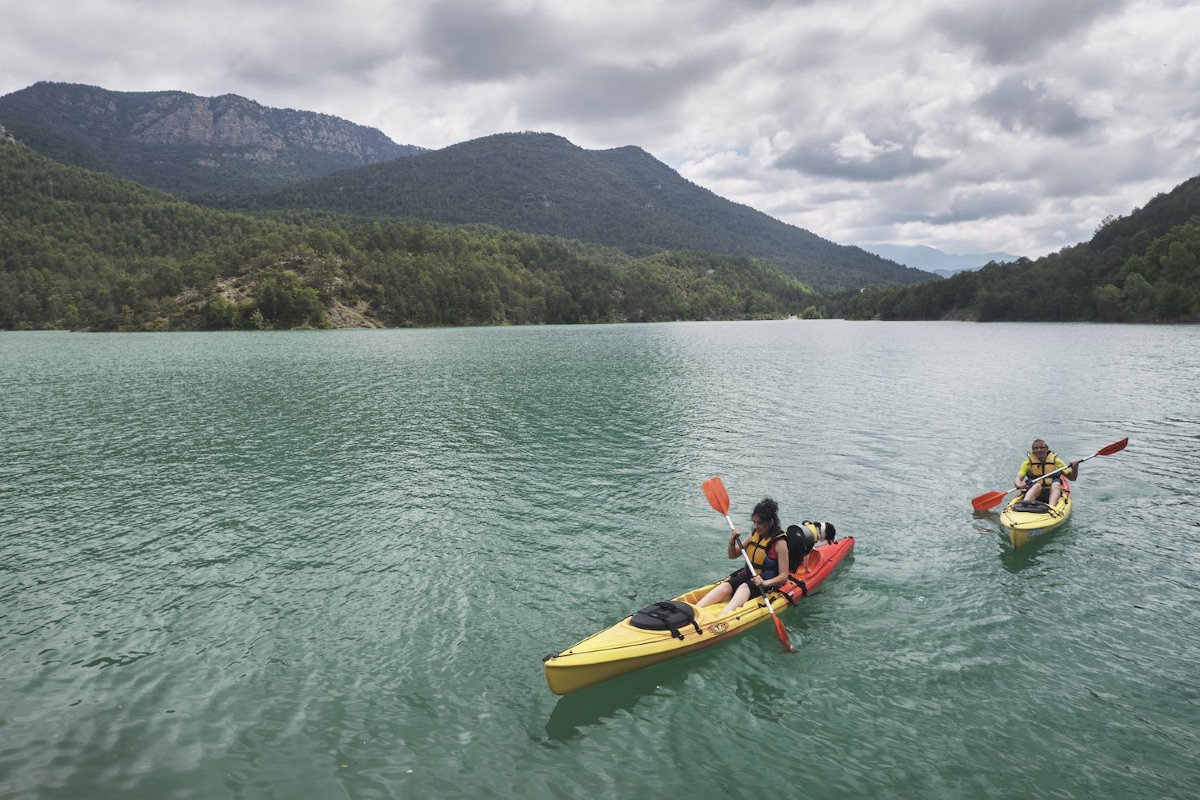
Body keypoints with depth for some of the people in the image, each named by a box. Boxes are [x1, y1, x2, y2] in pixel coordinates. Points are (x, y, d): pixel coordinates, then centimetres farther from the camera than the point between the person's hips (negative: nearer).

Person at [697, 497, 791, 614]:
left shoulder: (779, 542, -12)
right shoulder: (755, 535, 7)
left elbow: (783, 576, -16)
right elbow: (733, 555, 15)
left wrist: (765, 583, -33)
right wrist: (732, 541, -5)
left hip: (767, 583, -6)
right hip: (747, 575, 6)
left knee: (744, 587, -36)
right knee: (725, 586, -25)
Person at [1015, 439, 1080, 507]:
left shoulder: (1055, 461, 12)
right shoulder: (1028, 462, 8)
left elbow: (1072, 478, 12)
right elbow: (1018, 479, -2)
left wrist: (1075, 468, -9)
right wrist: (1019, 485, -26)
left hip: (1052, 491, 1)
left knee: (1056, 485, -31)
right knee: (1037, 486, -34)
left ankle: (1051, 507, -55)